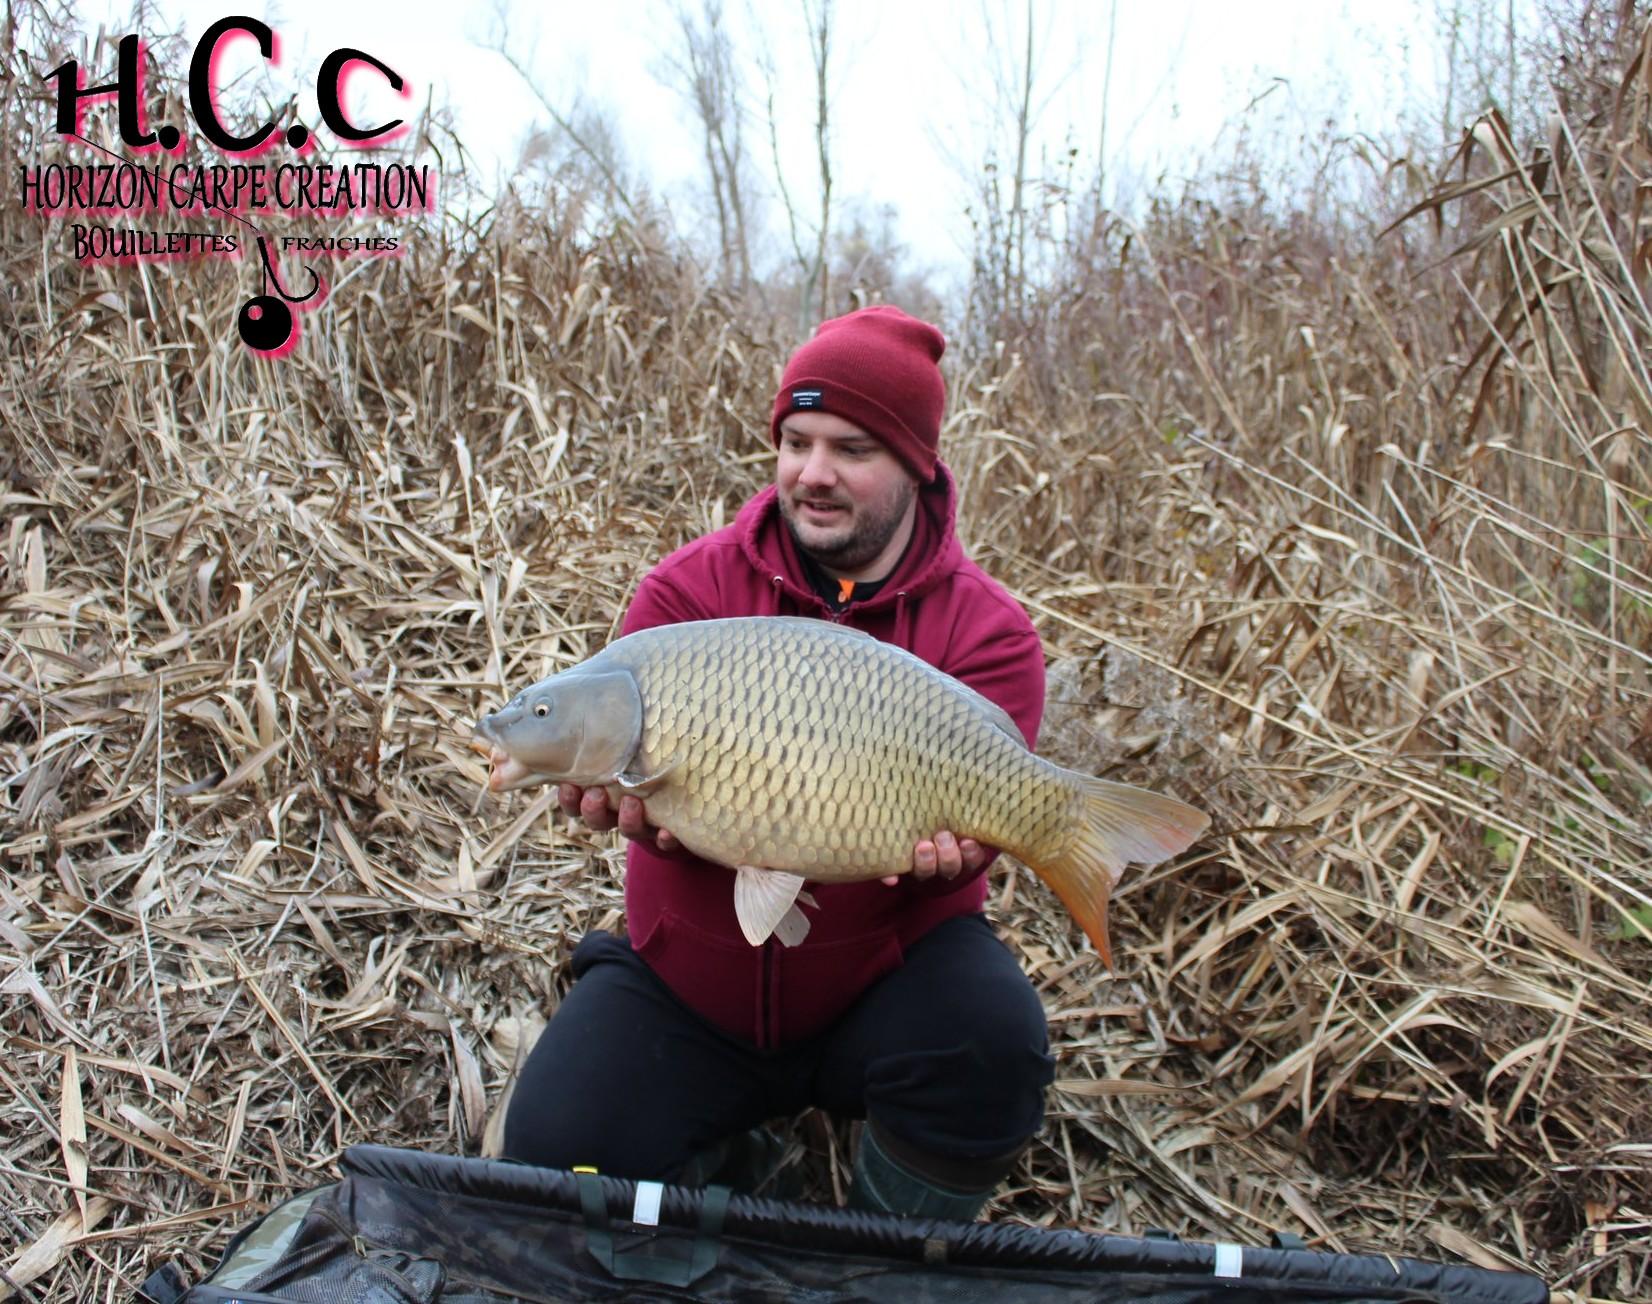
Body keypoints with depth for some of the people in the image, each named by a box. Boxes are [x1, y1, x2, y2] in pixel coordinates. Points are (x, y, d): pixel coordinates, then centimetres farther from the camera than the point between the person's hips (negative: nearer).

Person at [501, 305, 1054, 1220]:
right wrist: (628, 795, -38)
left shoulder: (986, 631, -10)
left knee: (993, 1042, -31)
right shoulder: (689, 588, -5)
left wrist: (936, 849, -42)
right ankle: (738, 1145, 21)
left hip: (882, 972, -1)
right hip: (687, 979, 2)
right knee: (553, 1151, -13)